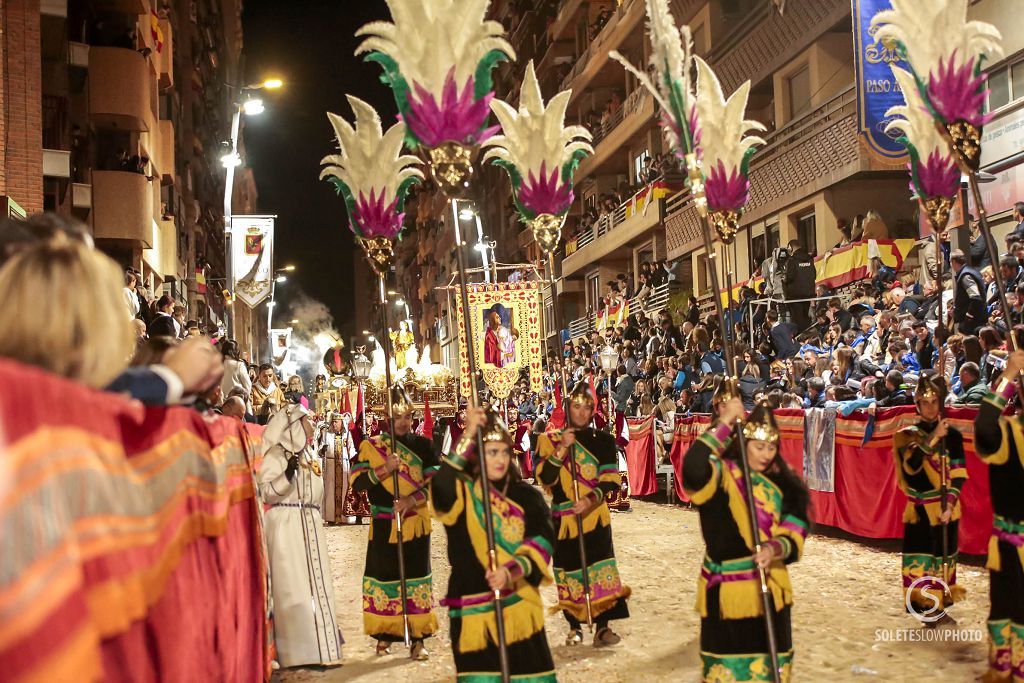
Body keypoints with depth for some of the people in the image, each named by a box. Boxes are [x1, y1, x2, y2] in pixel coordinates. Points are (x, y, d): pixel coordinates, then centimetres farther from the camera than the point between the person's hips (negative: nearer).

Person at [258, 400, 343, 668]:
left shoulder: (308, 454, 17)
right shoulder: (275, 455, -6)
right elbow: (266, 492, -14)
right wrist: (288, 474, -27)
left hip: (311, 525, 7)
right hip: (286, 525, -7)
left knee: (316, 583, 7)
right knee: (293, 584, -7)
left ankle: (318, 647, 13)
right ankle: (298, 650, -2)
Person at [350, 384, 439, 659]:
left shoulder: (423, 444, 3)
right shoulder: (371, 446, 3)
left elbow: (436, 482, -5)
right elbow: (357, 482, -7)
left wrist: (411, 500, -20)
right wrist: (384, 470, -21)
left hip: (415, 523, 0)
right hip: (384, 525, 0)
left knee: (416, 576, 0)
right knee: (383, 575, 5)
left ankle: (418, 639, 6)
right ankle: (384, 635, 19)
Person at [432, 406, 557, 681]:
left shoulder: (526, 496, 4)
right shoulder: (462, 493, -3)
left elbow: (542, 541, -5)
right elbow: (440, 488, -26)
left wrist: (511, 572, -22)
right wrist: (468, 436, -27)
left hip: (519, 602, 2)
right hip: (473, 605, -2)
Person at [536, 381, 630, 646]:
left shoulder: (603, 440, 5)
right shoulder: (550, 440, 4)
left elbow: (611, 480, -3)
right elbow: (545, 478, -8)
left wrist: (590, 499, -19)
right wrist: (562, 448, -18)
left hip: (595, 516, 0)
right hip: (564, 518, 0)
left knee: (600, 567, -8)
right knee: (569, 569, 4)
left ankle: (603, 627, -3)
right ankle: (575, 627, 18)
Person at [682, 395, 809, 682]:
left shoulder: (779, 482, 6)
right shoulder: (721, 474, -9)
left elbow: (795, 531, 1)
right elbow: (693, 468, -32)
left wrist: (775, 548, -21)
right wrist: (725, 422, -26)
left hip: (770, 588, 4)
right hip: (727, 588, -4)